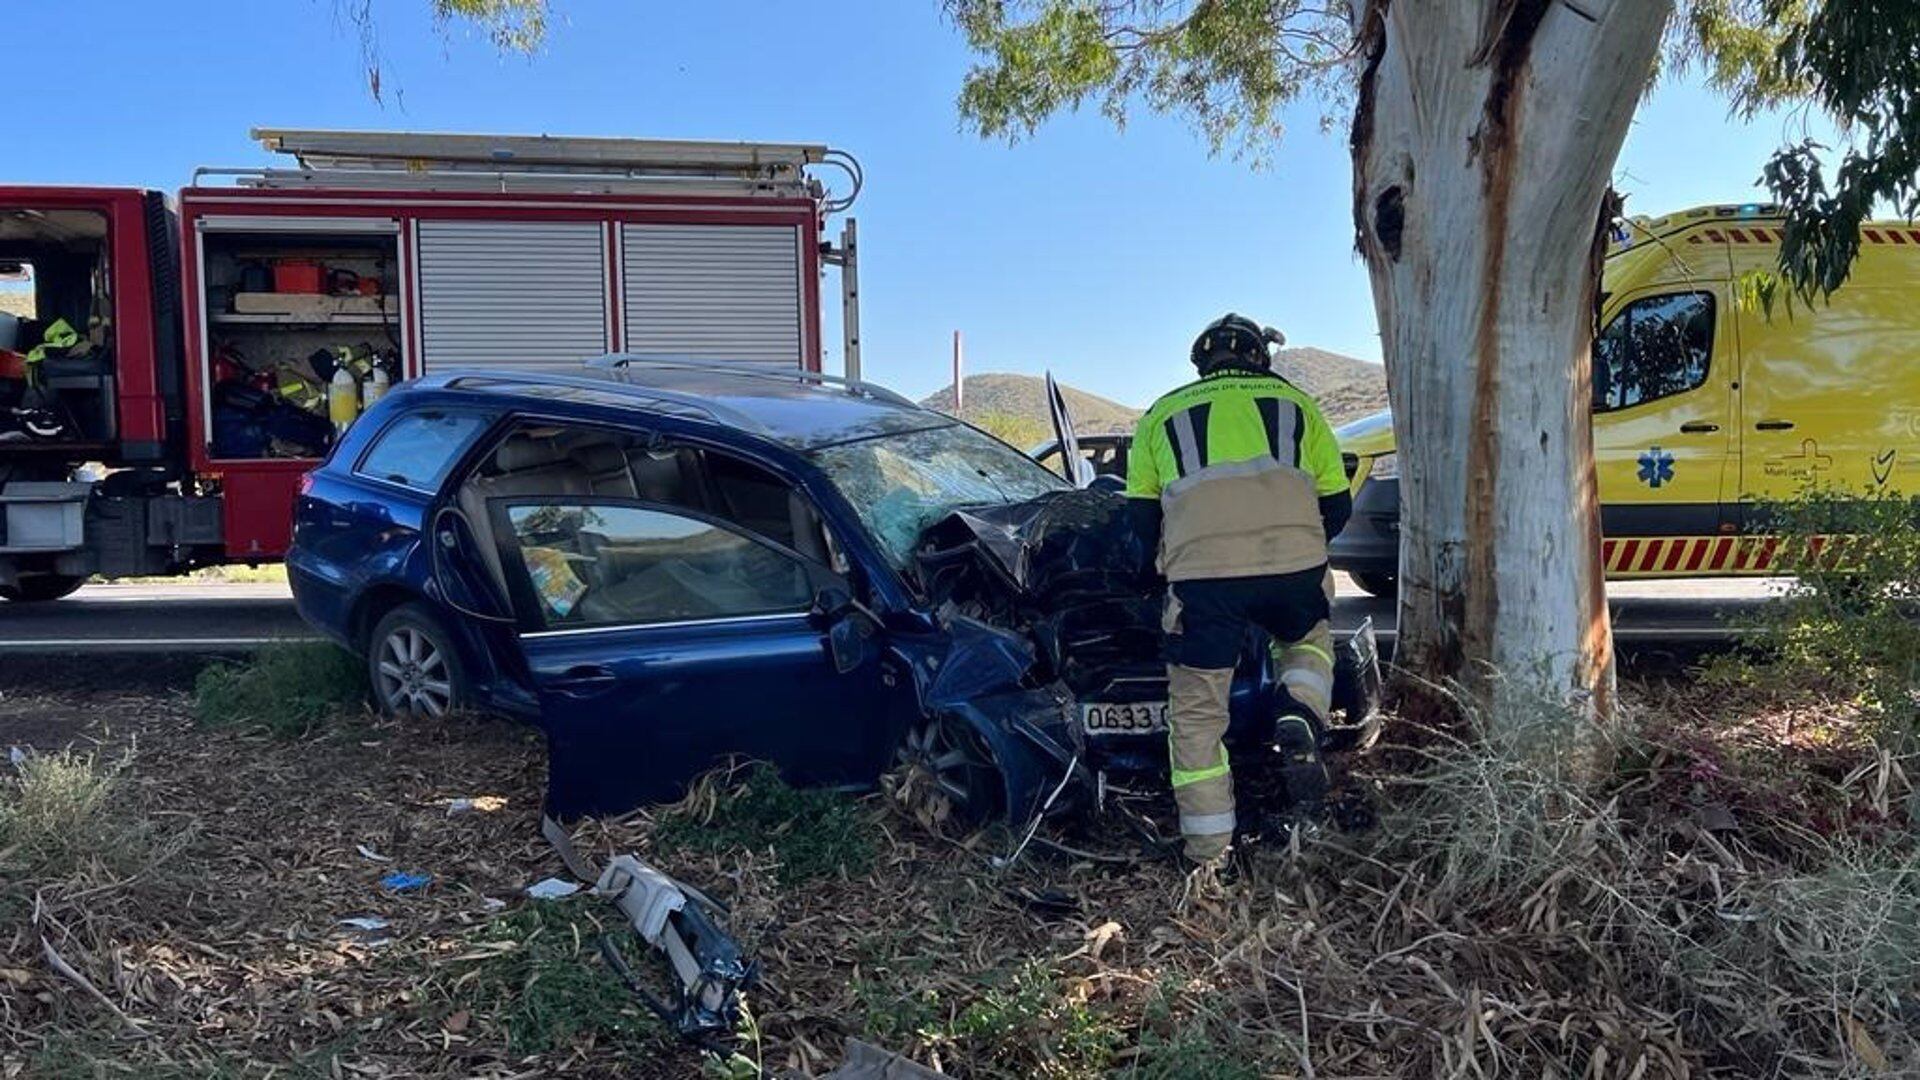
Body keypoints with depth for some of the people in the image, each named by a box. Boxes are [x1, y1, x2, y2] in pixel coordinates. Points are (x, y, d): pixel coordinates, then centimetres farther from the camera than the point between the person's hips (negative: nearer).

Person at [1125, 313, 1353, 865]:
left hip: (1201, 574, -1)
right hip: (1295, 564, 1)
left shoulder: (1163, 415, 24)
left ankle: (1207, 851, 14)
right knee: (1309, 640, 33)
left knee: (1196, 713, 11)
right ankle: (1300, 720, 4)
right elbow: (1337, 505, 23)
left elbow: (1142, 515, 21)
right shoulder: (1297, 404, 25)